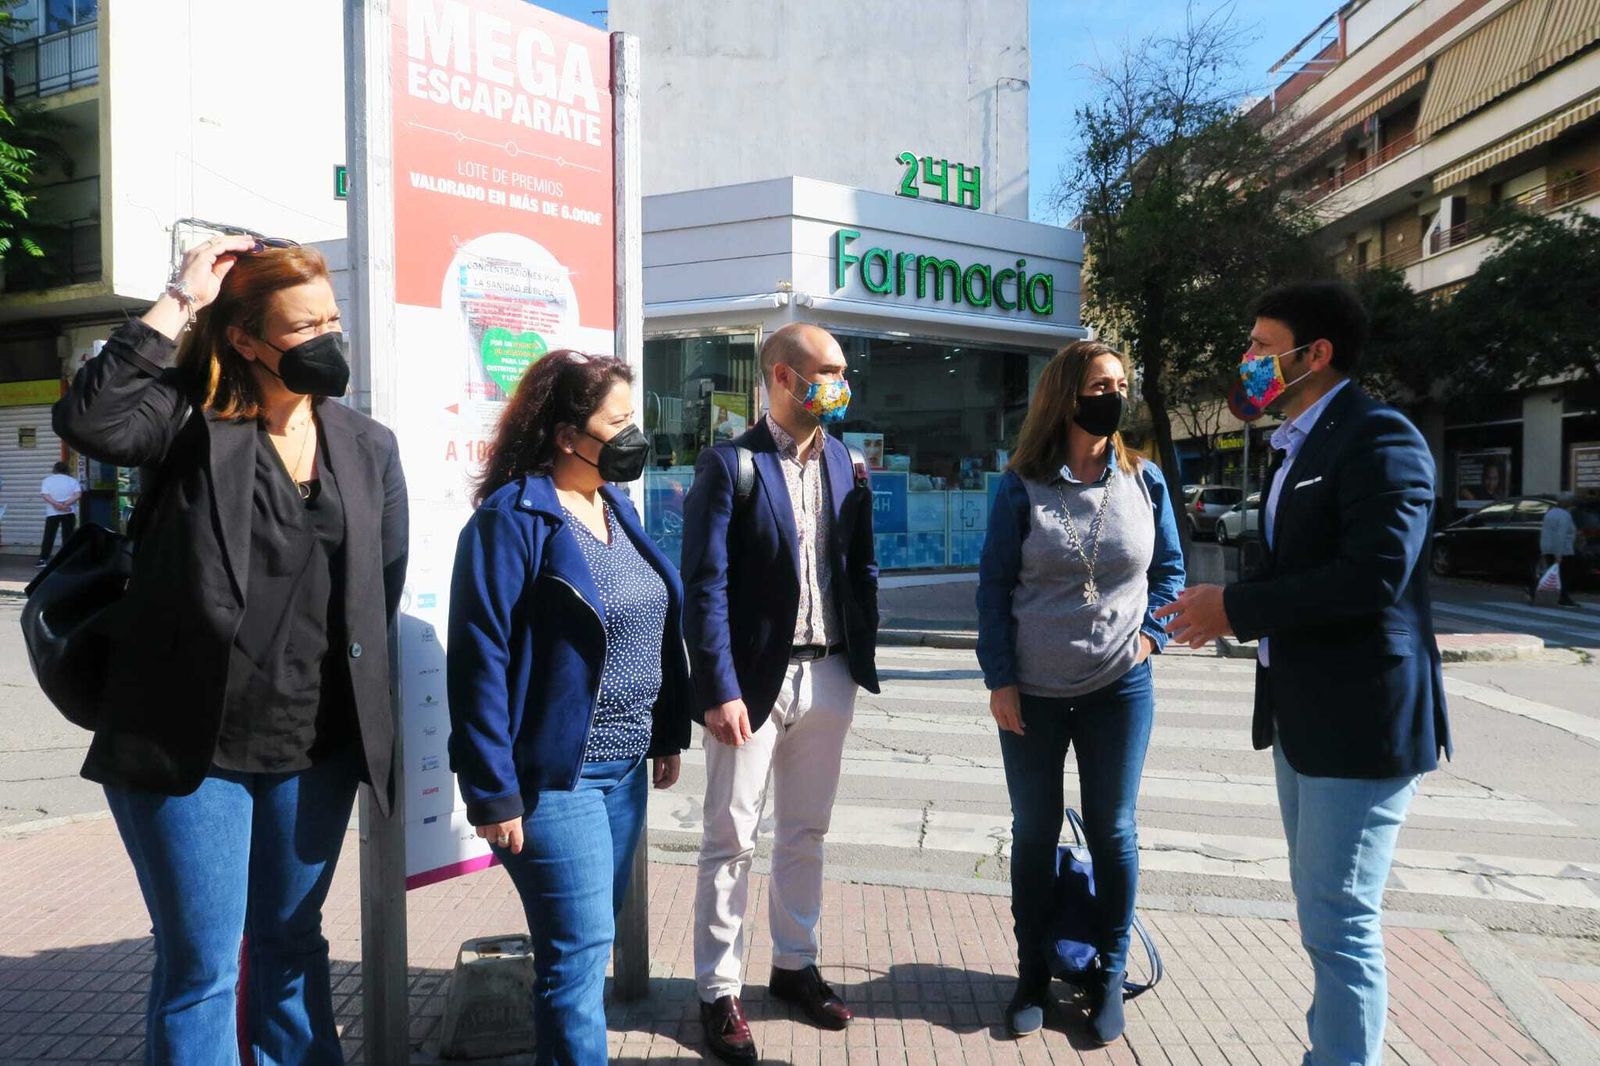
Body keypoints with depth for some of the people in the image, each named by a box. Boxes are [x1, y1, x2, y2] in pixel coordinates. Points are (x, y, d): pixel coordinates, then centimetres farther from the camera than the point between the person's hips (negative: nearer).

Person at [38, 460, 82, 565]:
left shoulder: (47, 480, 6)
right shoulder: (72, 480, 6)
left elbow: (44, 495, -9)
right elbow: (78, 494, -8)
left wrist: (56, 504, -17)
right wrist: (66, 504, -15)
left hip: (52, 513, 0)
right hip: (69, 512, 0)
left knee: (49, 536, 3)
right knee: (67, 536, 2)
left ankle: (43, 559, 0)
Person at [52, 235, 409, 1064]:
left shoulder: (369, 447, 5)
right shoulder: (191, 419, -4)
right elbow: (86, 419, -25)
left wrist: (352, 699, 9)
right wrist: (179, 301, -20)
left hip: (316, 749, 4)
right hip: (188, 743, -3)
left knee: (292, 945, 20)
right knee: (201, 965, 7)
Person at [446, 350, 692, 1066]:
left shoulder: (617, 507, 9)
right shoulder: (511, 518, -15)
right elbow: (479, 659, -17)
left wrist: (667, 733, 11)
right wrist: (493, 792, -17)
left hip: (622, 766, 8)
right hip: (553, 775, -8)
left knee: (592, 940, 19)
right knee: (579, 949, 0)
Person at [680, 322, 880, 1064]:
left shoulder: (843, 461, 8)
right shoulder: (729, 464, -9)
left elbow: (862, 568, 10)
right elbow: (705, 585, -13)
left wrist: (862, 660, 4)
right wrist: (719, 690, -18)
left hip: (828, 676, 5)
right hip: (755, 678, -5)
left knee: (805, 833, 17)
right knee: (730, 840, 6)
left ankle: (795, 965, 34)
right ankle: (719, 992, 20)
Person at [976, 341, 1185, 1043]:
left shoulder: (1144, 480, 1)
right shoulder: (1022, 487, -6)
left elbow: (1170, 568, 11)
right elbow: (993, 587, -4)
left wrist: (1151, 632, -5)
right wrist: (999, 680, -7)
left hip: (1118, 689, 1)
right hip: (1031, 693, -1)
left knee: (1112, 830, 10)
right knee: (1034, 833, 11)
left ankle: (1109, 976, 29)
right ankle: (1032, 975, 28)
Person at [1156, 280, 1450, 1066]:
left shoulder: (1379, 438, -15)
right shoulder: (1299, 444, 15)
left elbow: (1374, 576, -27)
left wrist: (1236, 607, -20)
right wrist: (1233, 610, 0)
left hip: (1360, 717, -10)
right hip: (1302, 714, 10)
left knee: (1339, 920, -3)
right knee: (1321, 910, 20)